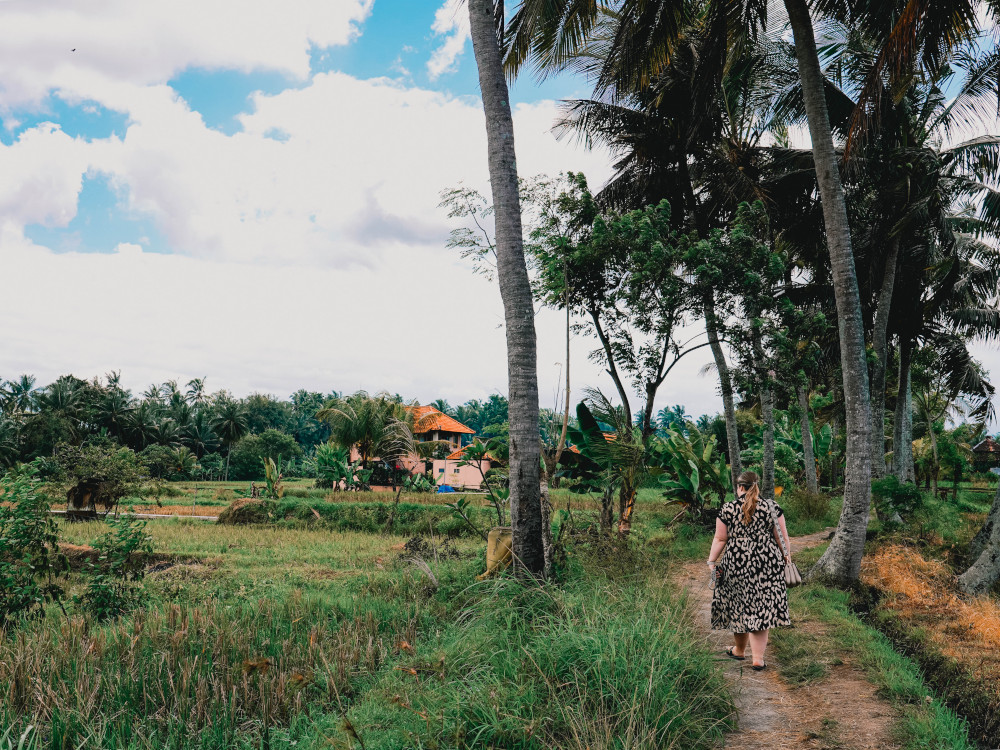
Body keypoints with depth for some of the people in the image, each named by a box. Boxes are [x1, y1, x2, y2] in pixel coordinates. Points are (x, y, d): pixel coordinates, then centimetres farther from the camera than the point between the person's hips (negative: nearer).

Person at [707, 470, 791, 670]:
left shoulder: (728, 508, -3)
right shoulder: (771, 506, -1)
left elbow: (720, 539, 0)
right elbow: (782, 537, 2)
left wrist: (711, 561, 10)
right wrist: (785, 557, 15)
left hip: (736, 563, 0)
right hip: (767, 563, 0)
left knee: (738, 606, 14)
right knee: (760, 607, 5)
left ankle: (739, 650, 31)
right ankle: (758, 657, 1)